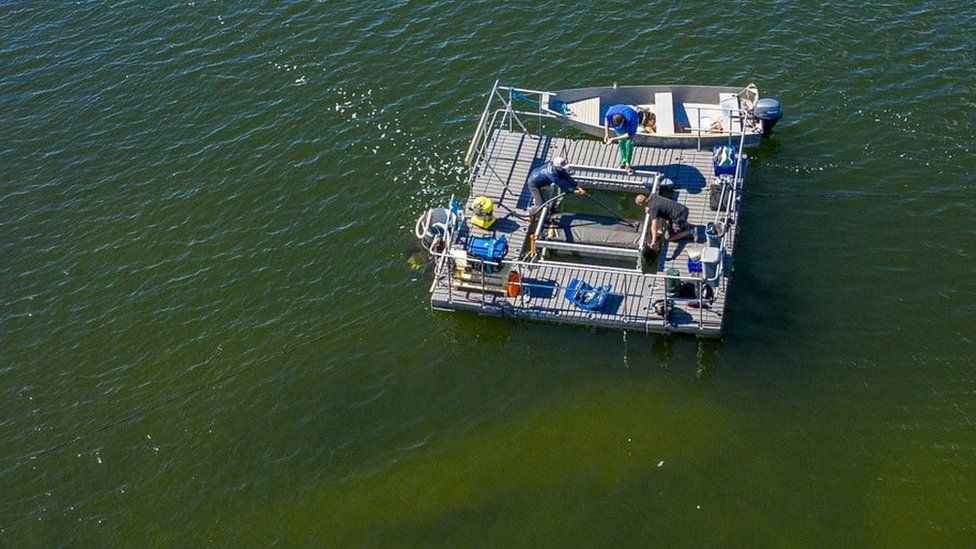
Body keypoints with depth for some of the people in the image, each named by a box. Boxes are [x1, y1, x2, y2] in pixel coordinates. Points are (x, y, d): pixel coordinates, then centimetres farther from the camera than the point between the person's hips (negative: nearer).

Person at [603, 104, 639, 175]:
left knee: (628, 142, -16)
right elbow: (606, 120, -9)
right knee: (621, 142, 2)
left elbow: (629, 135, -35)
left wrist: (614, 139, -37)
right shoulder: (610, 113, -36)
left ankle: (628, 164, -6)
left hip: (629, 127, -4)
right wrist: (607, 134, -15)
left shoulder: (630, 119, -46)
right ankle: (623, 162, 19)